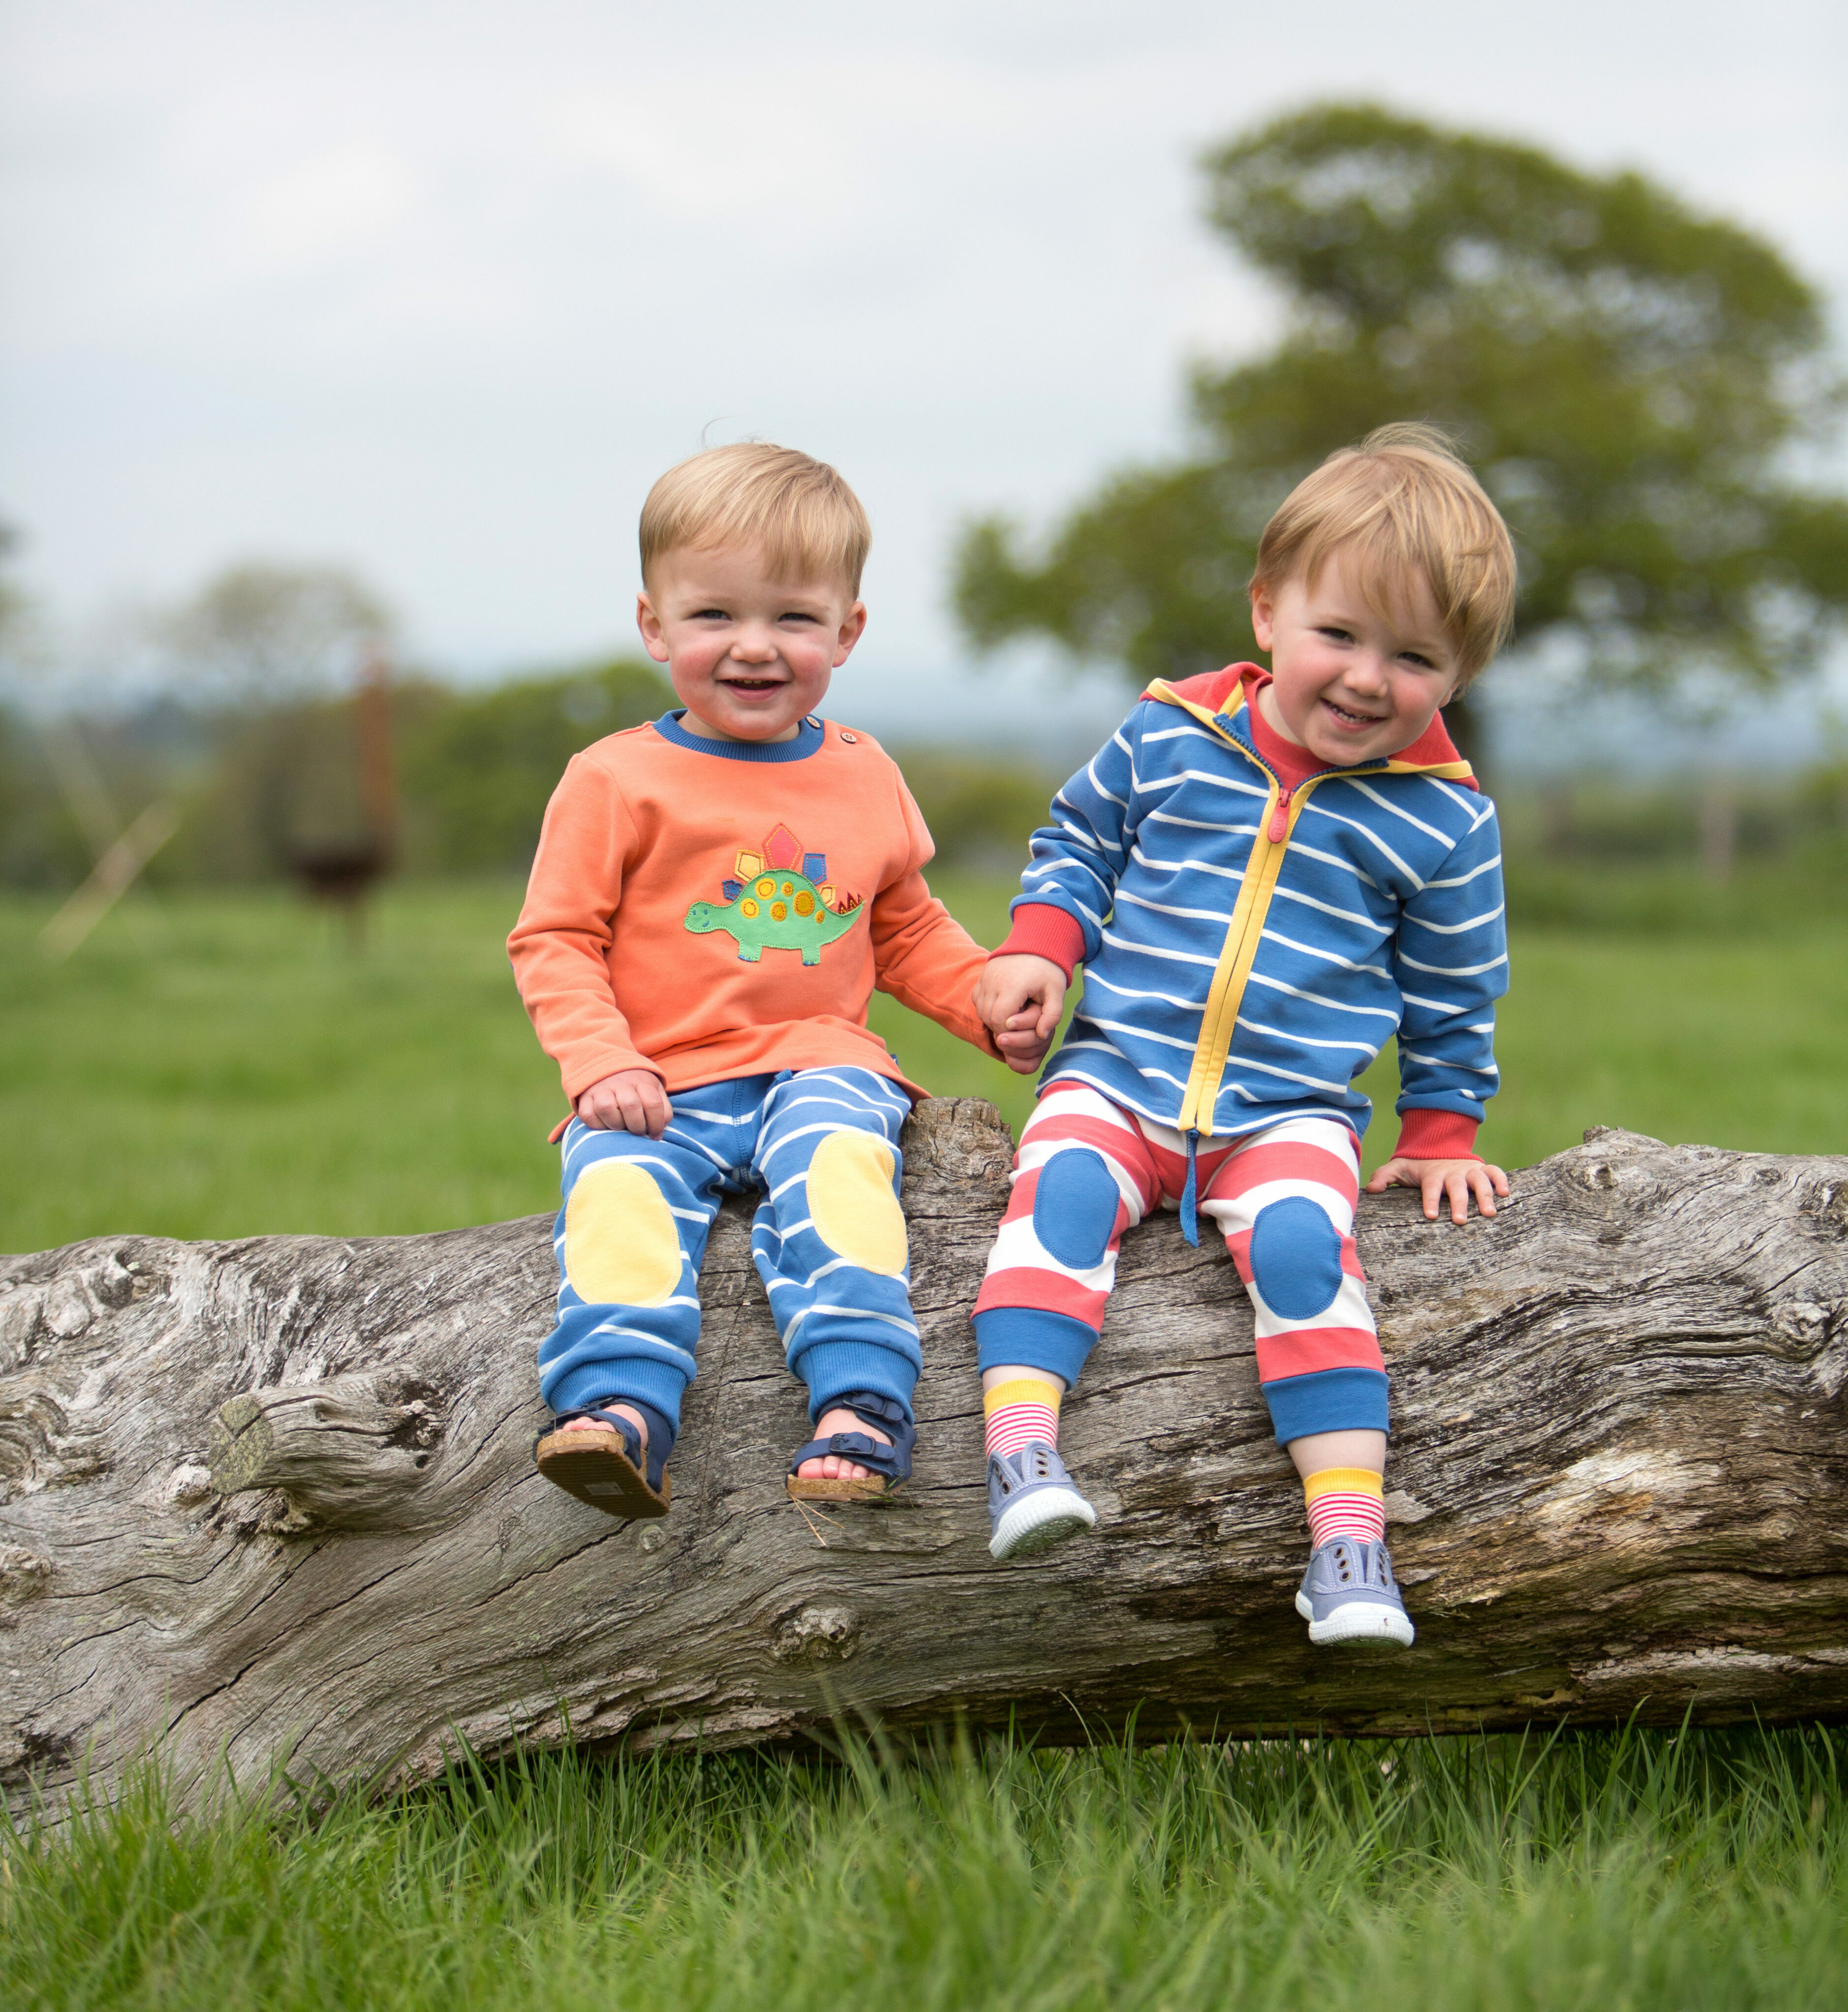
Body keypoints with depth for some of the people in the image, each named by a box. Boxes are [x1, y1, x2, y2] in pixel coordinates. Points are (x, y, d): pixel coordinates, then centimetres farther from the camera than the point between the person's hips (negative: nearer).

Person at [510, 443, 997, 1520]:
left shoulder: (866, 778, 15)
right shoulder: (617, 782, 2)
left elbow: (908, 931, 25)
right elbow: (554, 940, 2)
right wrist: (602, 1065, -14)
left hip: (819, 1061, 1)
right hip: (662, 1086, -1)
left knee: (834, 1153, -31)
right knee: (621, 1186, -31)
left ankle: (860, 1401, -40)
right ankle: (622, 1406, -40)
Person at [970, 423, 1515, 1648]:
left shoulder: (1442, 819, 2)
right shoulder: (1170, 737, 2)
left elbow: (1453, 998, 14)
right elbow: (1079, 844, 18)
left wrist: (1442, 1136, 14)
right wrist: (1036, 952, 2)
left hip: (1294, 1110, -1)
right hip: (1115, 1073, 1)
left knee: (1302, 1244, -29)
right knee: (1064, 1190, -28)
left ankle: (1350, 1529, -30)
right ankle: (1022, 1454, -37)